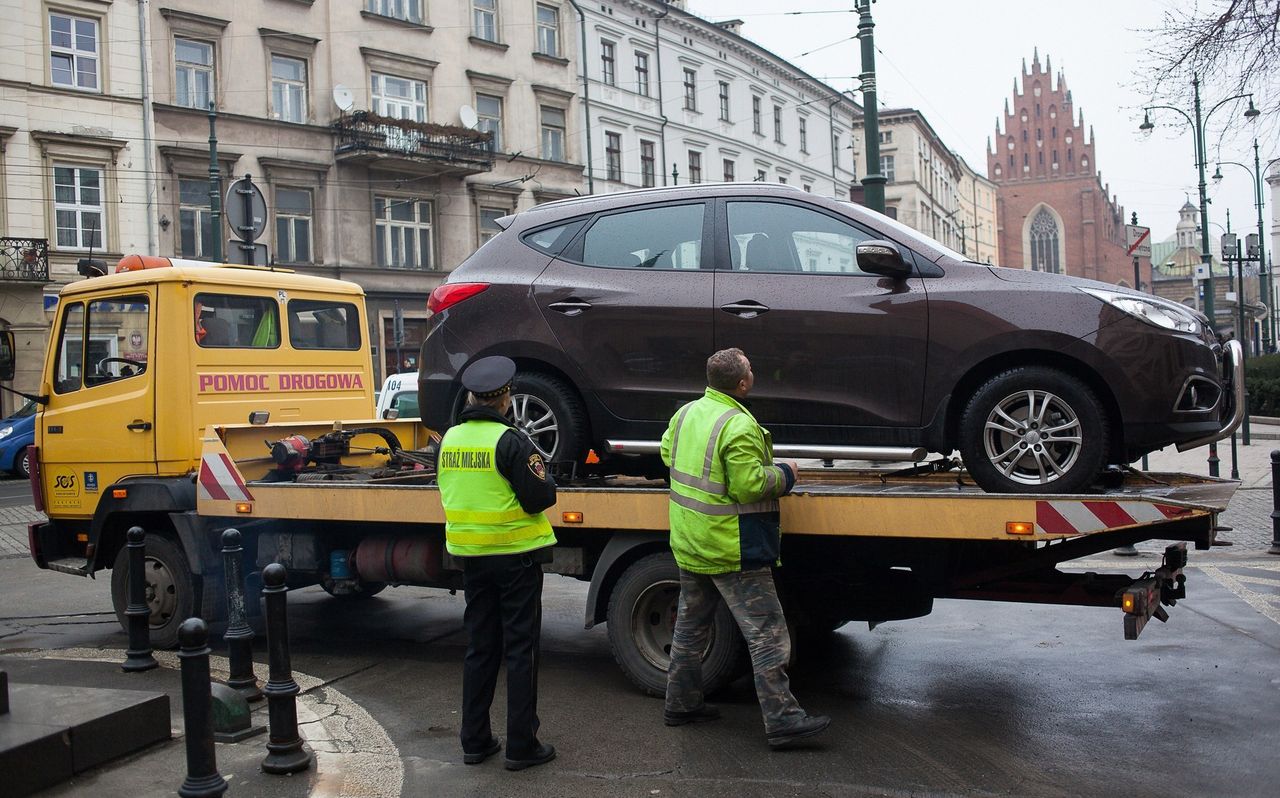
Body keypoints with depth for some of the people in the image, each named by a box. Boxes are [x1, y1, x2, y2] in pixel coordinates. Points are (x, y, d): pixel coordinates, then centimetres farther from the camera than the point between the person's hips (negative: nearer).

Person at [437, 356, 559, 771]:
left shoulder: (450, 439, 3)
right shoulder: (510, 440, -17)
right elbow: (540, 497, -17)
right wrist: (542, 472, 2)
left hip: (471, 556, 6)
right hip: (516, 554, -6)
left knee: (479, 648, 15)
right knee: (520, 650, 3)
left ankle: (475, 741, 21)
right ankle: (521, 746, 8)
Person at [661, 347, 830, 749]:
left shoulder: (686, 412, 4)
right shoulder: (739, 426, -22)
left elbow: (667, 452, 18)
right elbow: (750, 486, -24)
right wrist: (784, 473, -7)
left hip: (689, 544, 9)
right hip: (730, 550, -9)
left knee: (691, 624, 20)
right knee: (766, 633, -3)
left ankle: (681, 703, 29)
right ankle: (781, 719, -1)